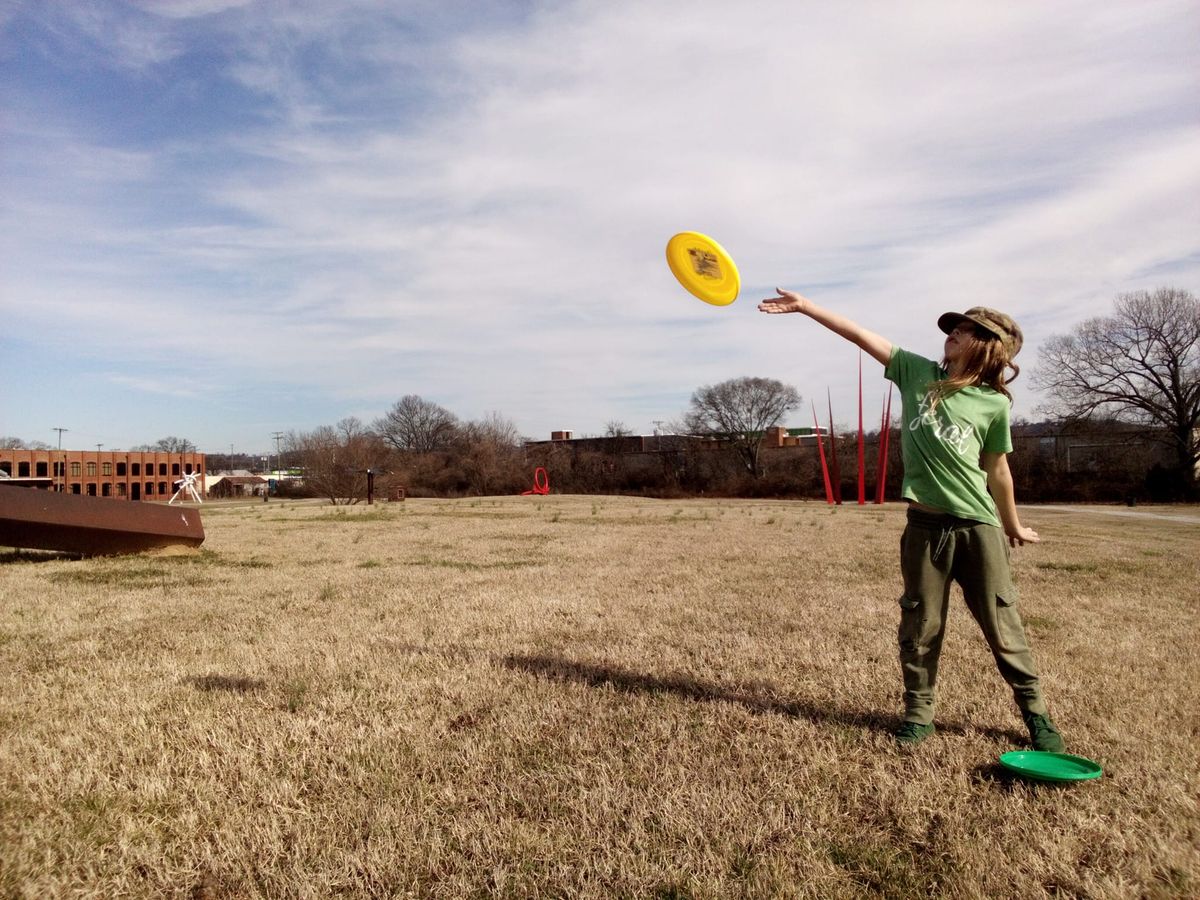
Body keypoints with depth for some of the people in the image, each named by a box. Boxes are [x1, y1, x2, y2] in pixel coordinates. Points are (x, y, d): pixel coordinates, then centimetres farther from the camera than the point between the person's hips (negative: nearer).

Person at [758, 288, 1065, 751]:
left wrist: (1013, 527, 18)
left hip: (978, 527, -1)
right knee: (920, 626, 9)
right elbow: (862, 335, -2)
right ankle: (918, 712, 25)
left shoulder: (994, 402, -1)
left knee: (1003, 628, 7)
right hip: (924, 525, 1)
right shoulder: (917, 372, 4)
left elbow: (997, 472, 9)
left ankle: (1035, 713, 27)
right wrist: (805, 306, -6)